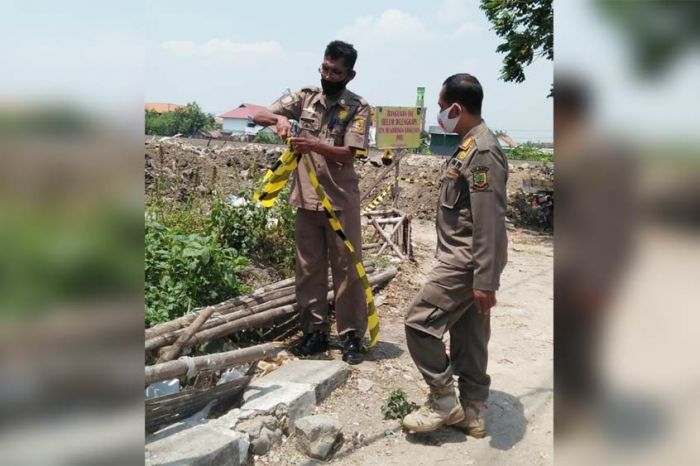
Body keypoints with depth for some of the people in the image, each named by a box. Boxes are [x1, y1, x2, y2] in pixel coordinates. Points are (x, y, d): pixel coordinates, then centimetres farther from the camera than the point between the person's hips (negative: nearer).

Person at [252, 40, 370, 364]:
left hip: (341, 201, -3)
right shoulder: (305, 97, 5)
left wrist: (313, 145, -30)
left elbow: (347, 154, -14)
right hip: (307, 199, 4)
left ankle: (351, 335, 14)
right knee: (308, 269, 9)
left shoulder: (358, 107, -5)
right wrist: (279, 118, -18)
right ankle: (315, 331, 22)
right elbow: (259, 115, 4)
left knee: (347, 269, 3)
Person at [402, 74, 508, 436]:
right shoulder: (470, 146, 13)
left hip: (466, 262, -10)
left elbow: (490, 223, -24)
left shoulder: (482, 153, -19)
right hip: (464, 259, 10)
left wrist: (486, 281, -24)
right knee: (468, 335, 14)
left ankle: (443, 401, 8)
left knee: (419, 322, -6)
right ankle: (471, 411, 26)